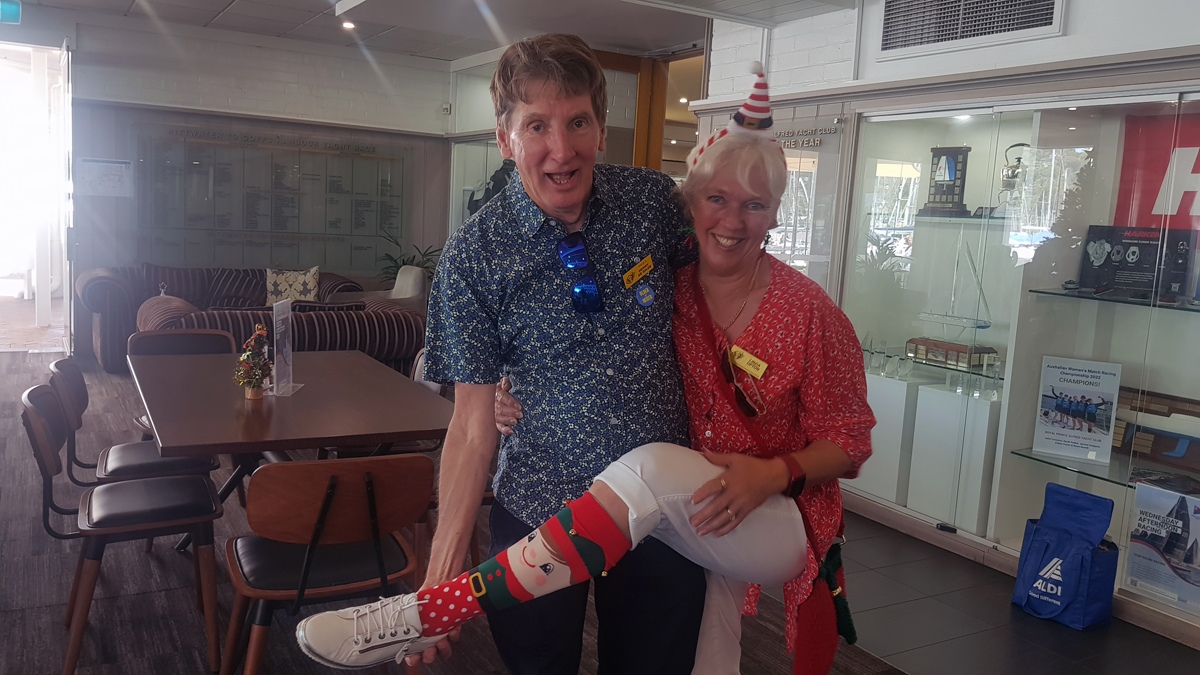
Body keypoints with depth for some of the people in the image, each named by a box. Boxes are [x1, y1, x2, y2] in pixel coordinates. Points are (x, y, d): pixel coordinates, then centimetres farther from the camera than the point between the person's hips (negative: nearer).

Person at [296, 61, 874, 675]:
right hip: (690, 529, 4)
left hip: (785, 527, -4)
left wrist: (776, 474, -25)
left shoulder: (809, 310, -12)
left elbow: (848, 441, -6)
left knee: (655, 470, -32)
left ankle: (430, 614, -28)